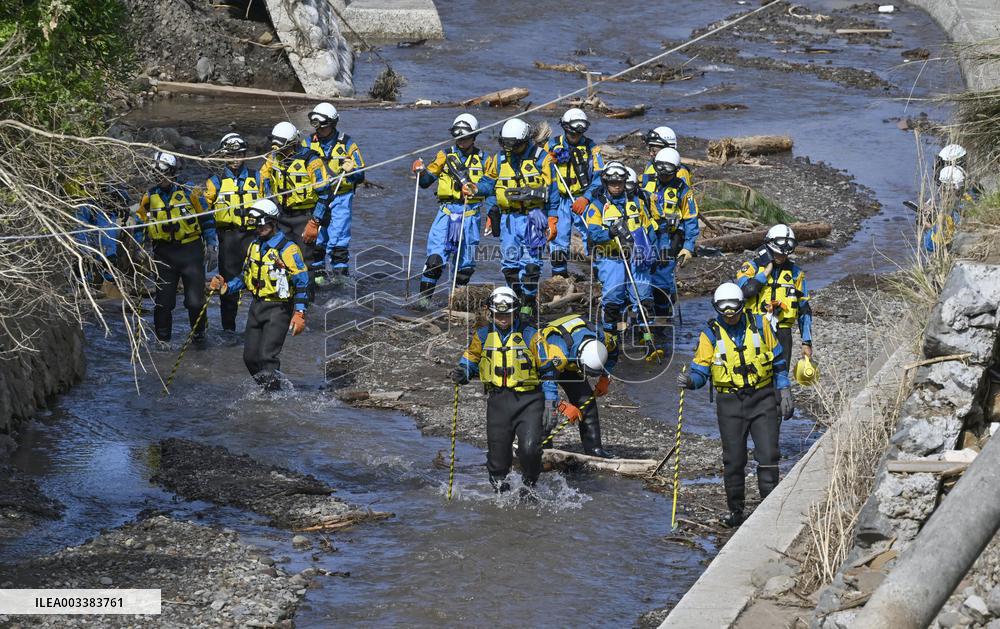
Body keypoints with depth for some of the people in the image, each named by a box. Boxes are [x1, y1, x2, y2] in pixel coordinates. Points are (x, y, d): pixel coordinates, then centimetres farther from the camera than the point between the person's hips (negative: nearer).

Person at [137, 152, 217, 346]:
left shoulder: (190, 193, 0)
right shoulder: (149, 197, 7)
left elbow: (207, 221, 6)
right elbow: (140, 226, 17)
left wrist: (212, 248, 2)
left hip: (191, 251, -2)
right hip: (164, 253, 2)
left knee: (195, 297, -3)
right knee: (163, 298, 1)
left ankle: (198, 332, 16)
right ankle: (162, 336, 13)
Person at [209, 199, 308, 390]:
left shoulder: (288, 249, -12)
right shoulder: (254, 246, 12)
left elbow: (302, 282, -13)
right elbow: (246, 276, 23)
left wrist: (300, 314, -18)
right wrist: (226, 287, 6)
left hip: (278, 308, -8)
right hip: (257, 306, 8)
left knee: (267, 356, -15)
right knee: (250, 357, 6)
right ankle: (266, 388, 22)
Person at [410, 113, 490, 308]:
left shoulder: (483, 159, 8)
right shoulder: (446, 155, 8)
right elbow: (426, 181, 11)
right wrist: (420, 171, -10)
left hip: (471, 214, 1)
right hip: (447, 211, -1)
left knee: (466, 261, 6)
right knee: (436, 255, -13)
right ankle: (425, 296, -11)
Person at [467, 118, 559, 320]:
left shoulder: (540, 158, -4)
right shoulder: (499, 159, 7)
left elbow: (551, 191, -1)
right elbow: (489, 182, 17)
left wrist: (552, 220, -4)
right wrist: (476, 189, -6)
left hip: (533, 216, -4)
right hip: (508, 218, 4)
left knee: (530, 262, -8)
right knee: (509, 263, 3)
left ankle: (530, 302, -1)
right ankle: (518, 300, 15)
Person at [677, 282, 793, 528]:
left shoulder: (759, 324, 0)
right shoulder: (710, 334, -2)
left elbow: (778, 361, 9)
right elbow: (701, 371, -3)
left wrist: (784, 392, 6)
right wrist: (689, 380, -26)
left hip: (762, 399, 0)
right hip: (730, 403, 0)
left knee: (768, 456, -6)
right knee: (734, 460, 3)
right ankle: (735, 510, 16)